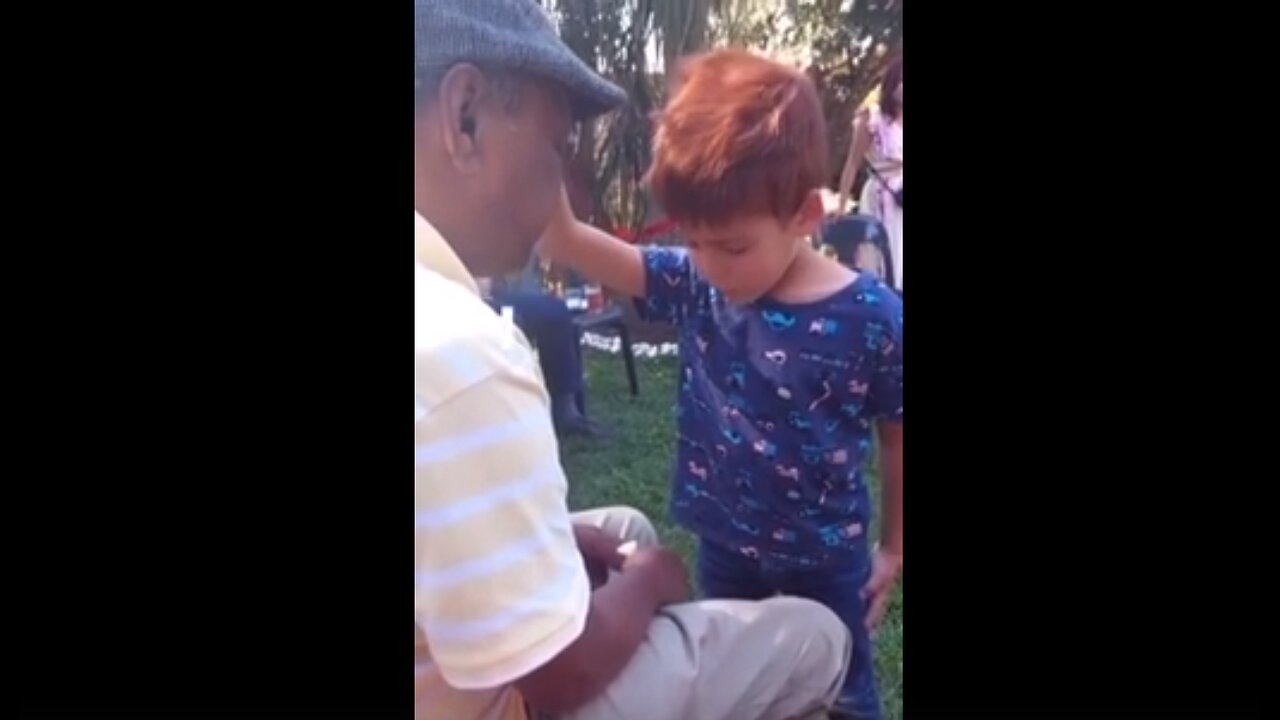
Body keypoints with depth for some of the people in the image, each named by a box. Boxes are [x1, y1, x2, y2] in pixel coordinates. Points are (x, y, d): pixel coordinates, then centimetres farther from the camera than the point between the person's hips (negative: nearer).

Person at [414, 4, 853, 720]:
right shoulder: (457, 354, -35)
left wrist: (559, 536, 4)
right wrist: (645, 581, -7)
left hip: (448, 656, 9)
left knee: (629, 527, 27)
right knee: (819, 640, 0)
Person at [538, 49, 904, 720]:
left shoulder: (871, 317, -22)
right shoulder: (694, 283, -13)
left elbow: (896, 439, -9)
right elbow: (567, 242, -18)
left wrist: (892, 547, 0)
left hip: (825, 555, -3)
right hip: (723, 544, 3)